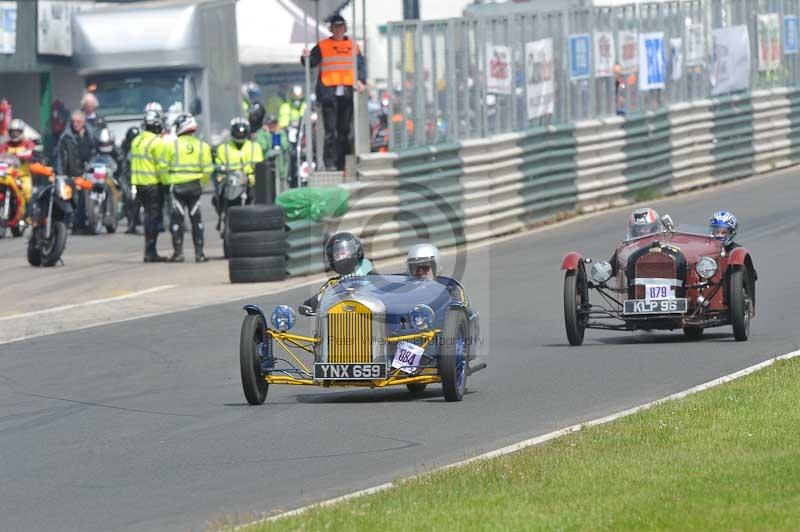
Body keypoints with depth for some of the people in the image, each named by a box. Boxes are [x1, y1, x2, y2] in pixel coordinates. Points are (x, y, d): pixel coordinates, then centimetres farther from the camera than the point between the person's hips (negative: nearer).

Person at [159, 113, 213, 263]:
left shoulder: (171, 145, -4)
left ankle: (178, 252, -1)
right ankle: (199, 252, 6)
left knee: (177, 219, 3)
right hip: (195, 185, 2)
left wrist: (167, 182, 12)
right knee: (196, 219, 7)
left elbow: (163, 167, -2)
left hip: (177, 185, -2)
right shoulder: (202, 146, 3)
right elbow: (207, 169, 4)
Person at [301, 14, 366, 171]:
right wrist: (306, 57, -20)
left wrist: (360, 80, -5)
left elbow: (361, 65, 11)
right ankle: (330, 163, -9)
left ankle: (343, 163, 13)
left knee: (345, 129, 7)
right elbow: (311, 63, 1)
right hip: (329, 92, -3)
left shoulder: (353, 46, 12)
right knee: (331, 130, -9)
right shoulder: (322, 46, 5)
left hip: (347, 92, 3)